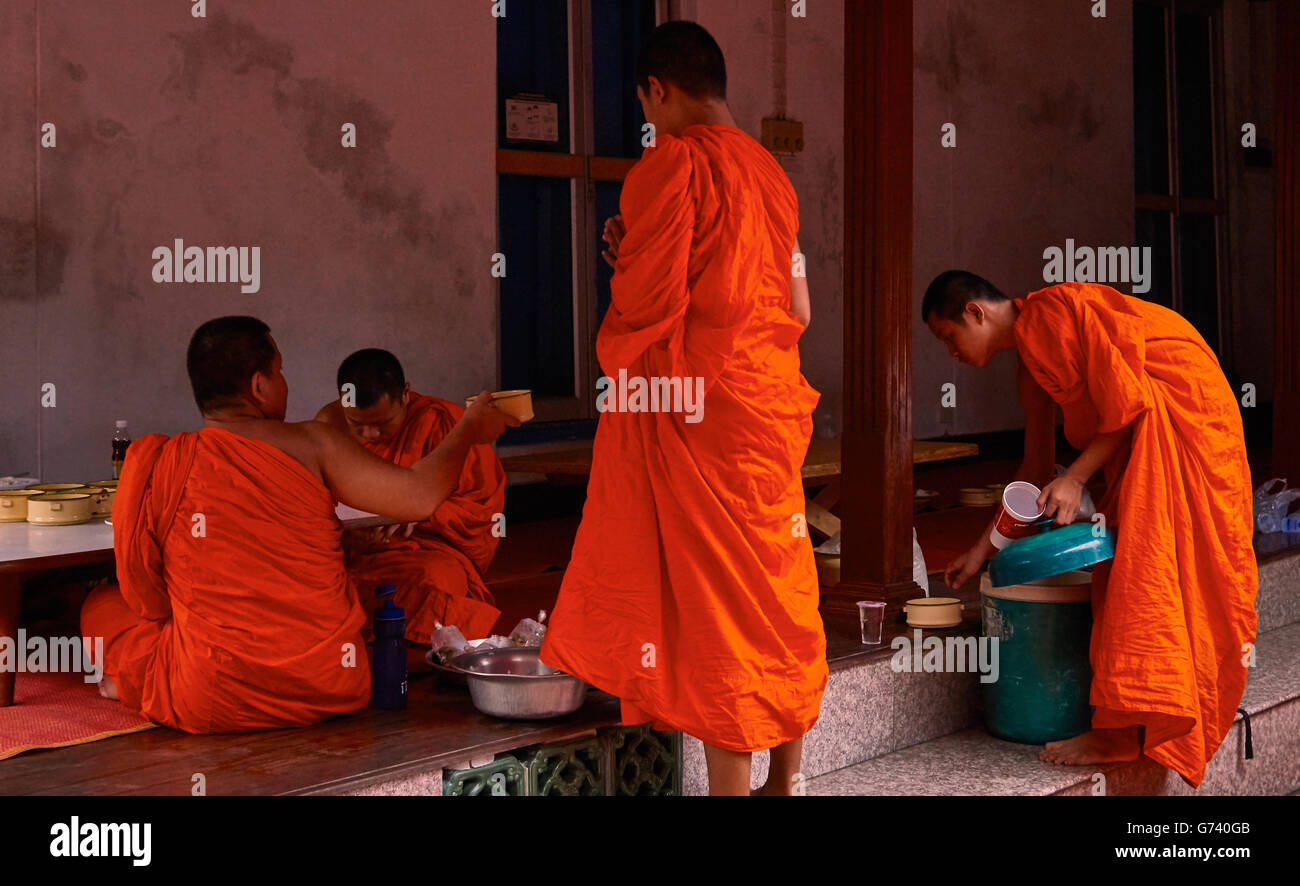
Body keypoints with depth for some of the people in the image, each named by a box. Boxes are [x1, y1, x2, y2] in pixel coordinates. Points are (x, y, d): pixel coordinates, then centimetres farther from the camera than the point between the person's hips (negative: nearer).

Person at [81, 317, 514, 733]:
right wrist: (470, 429, 10)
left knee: (102, 606, 23)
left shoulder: (150, 463, -5)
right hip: (333, 691, 0)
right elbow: (421, 495, -7)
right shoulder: (310, 442, -7)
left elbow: (144, 595, 2)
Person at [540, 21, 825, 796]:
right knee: (782, 598, 12)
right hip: (773, 397, 8)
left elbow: (650, 296, -18)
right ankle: (786, 778, 22)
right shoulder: (769, 169, 13)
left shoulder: (674, 159, -10)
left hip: (698, 405, -8)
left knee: (717, 601, -3)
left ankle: (731, 784, 2)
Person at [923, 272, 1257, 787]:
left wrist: (1075, 479, -13)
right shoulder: (1030, 359, 16)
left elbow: (1126, 401, -17)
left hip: (1180, 411, -10)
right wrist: (984, 548, 25)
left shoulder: (1047, 315, -13)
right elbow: (1036, 468, 22)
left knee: (1141, 565, -13)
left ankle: (1123, 729, -15)